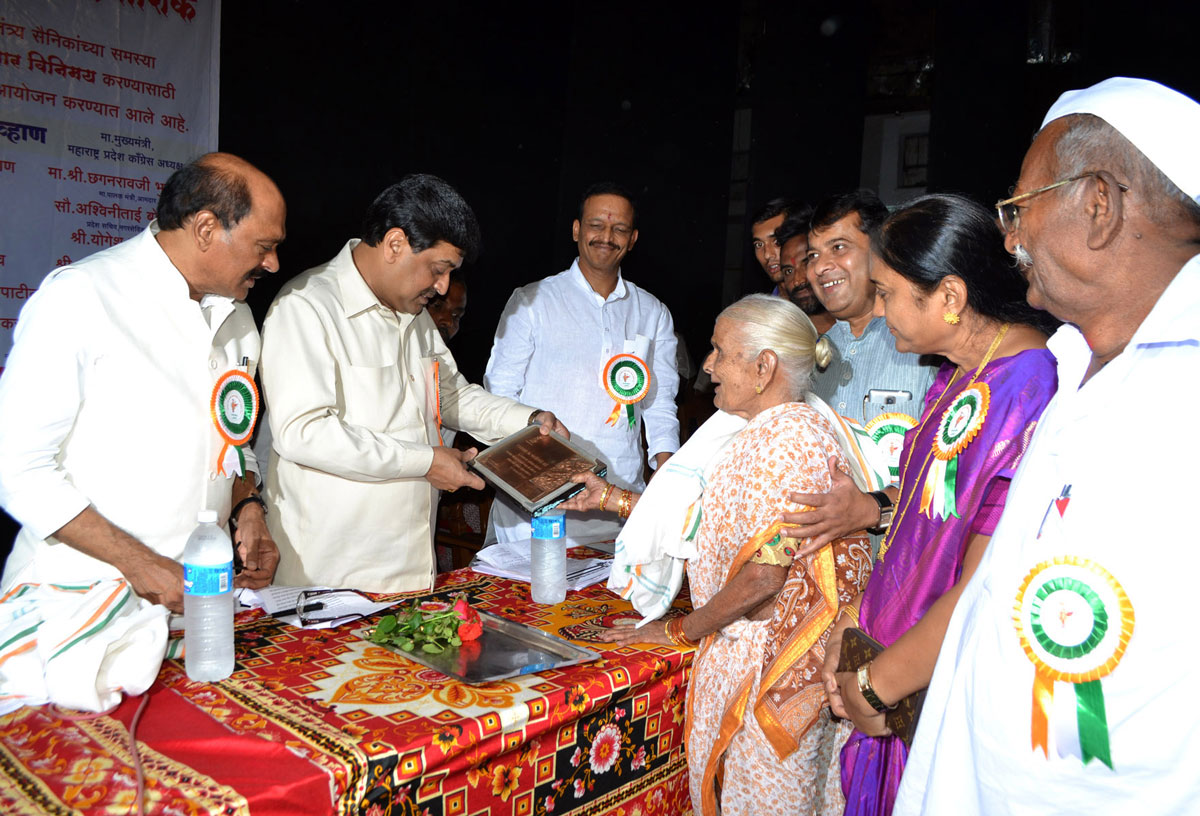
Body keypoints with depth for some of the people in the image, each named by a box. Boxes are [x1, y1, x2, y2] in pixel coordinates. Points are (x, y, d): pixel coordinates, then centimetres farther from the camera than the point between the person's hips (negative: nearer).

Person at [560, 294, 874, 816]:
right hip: (741, 646, 9)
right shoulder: (759, 432, 10)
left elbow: (761, 577, -23)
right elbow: (701, 516, 14)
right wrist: (612, 498, 15)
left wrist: (680, 630, -10)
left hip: (774, 657, -9)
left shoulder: (789, 438, -22)